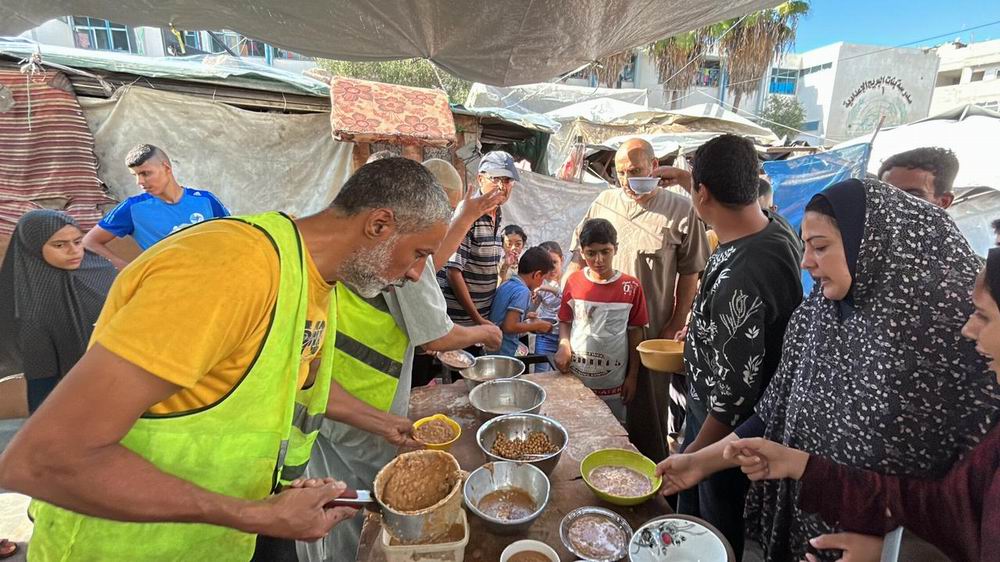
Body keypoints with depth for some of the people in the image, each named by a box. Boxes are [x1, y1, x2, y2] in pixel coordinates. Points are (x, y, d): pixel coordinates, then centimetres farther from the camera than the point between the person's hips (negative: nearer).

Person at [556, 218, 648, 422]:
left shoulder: (631, 287, -7)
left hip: (613, 382, -1)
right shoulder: (573, 282, -4)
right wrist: (564, 345, -13)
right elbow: (565, 321, 6)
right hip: (575, 377, 1)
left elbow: (635, 333, 0)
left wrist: (633, 376, 2)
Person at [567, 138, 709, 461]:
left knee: (647, 413, 9)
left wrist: (675, 326, -3)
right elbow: (578, 256, 10)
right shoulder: (604, 202, 6)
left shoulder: (681, 210, -4)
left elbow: (690, 274, -1)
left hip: (652, 333, -3)